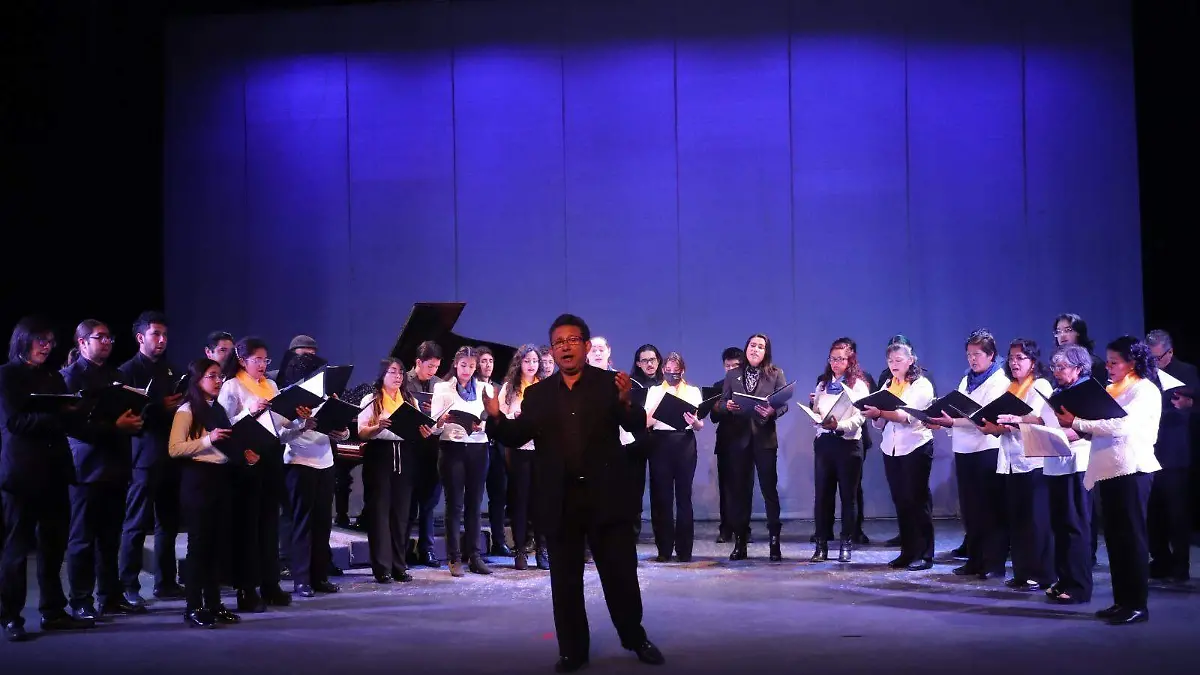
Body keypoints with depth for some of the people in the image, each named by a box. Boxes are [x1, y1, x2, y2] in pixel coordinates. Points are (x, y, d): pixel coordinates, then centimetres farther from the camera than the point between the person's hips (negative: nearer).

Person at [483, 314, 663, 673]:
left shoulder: (609, 383, 0)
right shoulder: (537, 393, 7)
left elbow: (638, 425, -11)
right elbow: (516, 437, -1)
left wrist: (625, 402, -33)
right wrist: (496, 417, -21)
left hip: (607, 496, -2)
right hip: (559, 501, 2)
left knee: (621, 574, 9)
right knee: (565, 581, 9)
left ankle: (636, 638, 28)